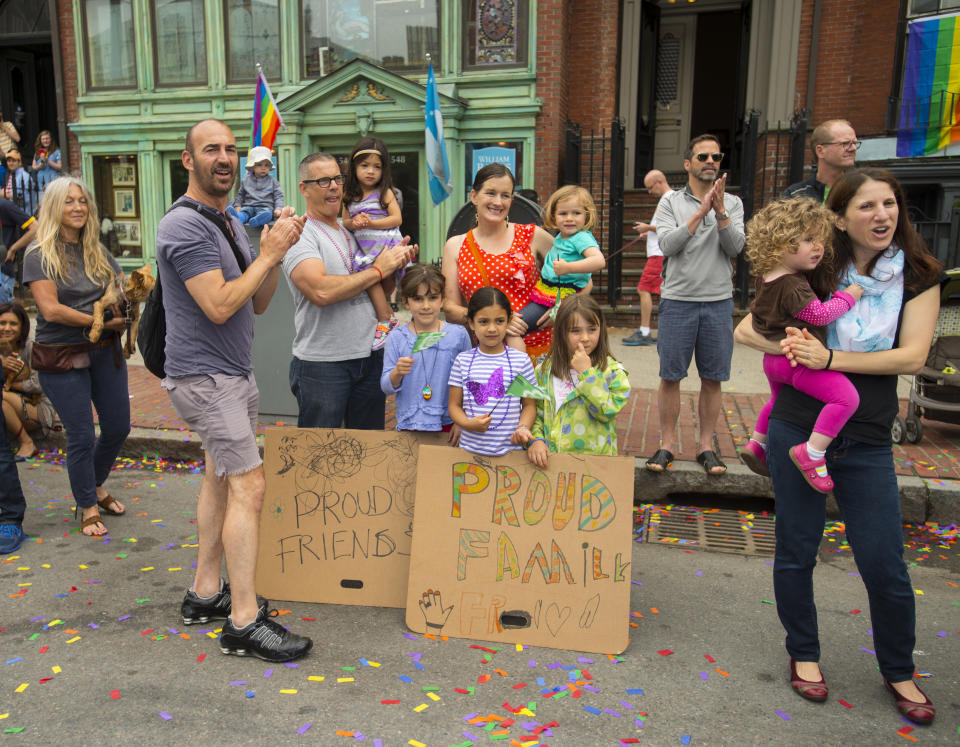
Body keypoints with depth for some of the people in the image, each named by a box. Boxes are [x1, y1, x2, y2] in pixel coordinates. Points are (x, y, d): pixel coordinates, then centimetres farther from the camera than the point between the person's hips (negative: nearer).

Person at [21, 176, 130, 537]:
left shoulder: (98, 252, 9)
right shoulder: (39, 255, -7)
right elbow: (51, 309, -16)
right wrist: (103, 322, -18)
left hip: (105, 352, 5)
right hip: (63, 360, -5)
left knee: (118, 426, 11)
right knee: (81, 436, 2)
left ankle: (96, 486, 37)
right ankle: (87, 507, 21)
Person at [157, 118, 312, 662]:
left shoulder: (232, 223, 14)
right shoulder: (184, 226, -15)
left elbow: (258, 303, 12)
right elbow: (219, 306, -23)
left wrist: (276, 251, -2)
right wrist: (269, 254, -18)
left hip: (235, 372, 10)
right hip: (206, 376, -10)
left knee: (221, 480, 14)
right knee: (248, 485, -11)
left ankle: (206, 592, 26)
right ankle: (244, 622, -4)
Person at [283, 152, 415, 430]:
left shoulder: (354, 229, 14)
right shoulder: (299, 233, -9)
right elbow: (321, 291, -24)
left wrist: (395, 262, 0)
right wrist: (378, 270, -14)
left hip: (370, 356, 7)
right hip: (322, 362, -6)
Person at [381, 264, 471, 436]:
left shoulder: (458, 335, -3)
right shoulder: (397, 339, -2)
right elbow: (386, 387, 0)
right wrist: (397, 373, -20)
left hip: (448, 426, 0)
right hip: (409, 425, 0)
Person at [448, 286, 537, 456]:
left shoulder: (521, 360, 0)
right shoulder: (462, 361, 2)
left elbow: (529, 405, 6)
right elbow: (454, 405, 6)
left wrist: (523, 427, -12)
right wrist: (468, 423, -13)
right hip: (470, 447, 1)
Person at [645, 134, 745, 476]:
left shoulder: (732, 203, 9)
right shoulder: (671, 202, 4)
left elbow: (735, 247, -4)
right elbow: (668, 244, -10)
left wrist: (720, 211, -17)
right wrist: (702, 211, -16)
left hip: (719, 301, 2)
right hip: (678, 300, -1)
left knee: (712, 380, 6)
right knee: (670, 377, 2)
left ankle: (706, 445, 18)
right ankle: (667, 443, 15)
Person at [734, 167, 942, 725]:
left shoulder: (918, 275, 0)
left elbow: (913, 356, -11)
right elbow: (745, 330, 1)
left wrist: (830, 358, -19)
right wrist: (786, 344, -19)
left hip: (867, 441, 0)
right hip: (798, 429, 0)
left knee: (885, 565, 5)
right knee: (797, 551, 10)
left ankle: (899, 673, 31)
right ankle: (804, 654, 34)